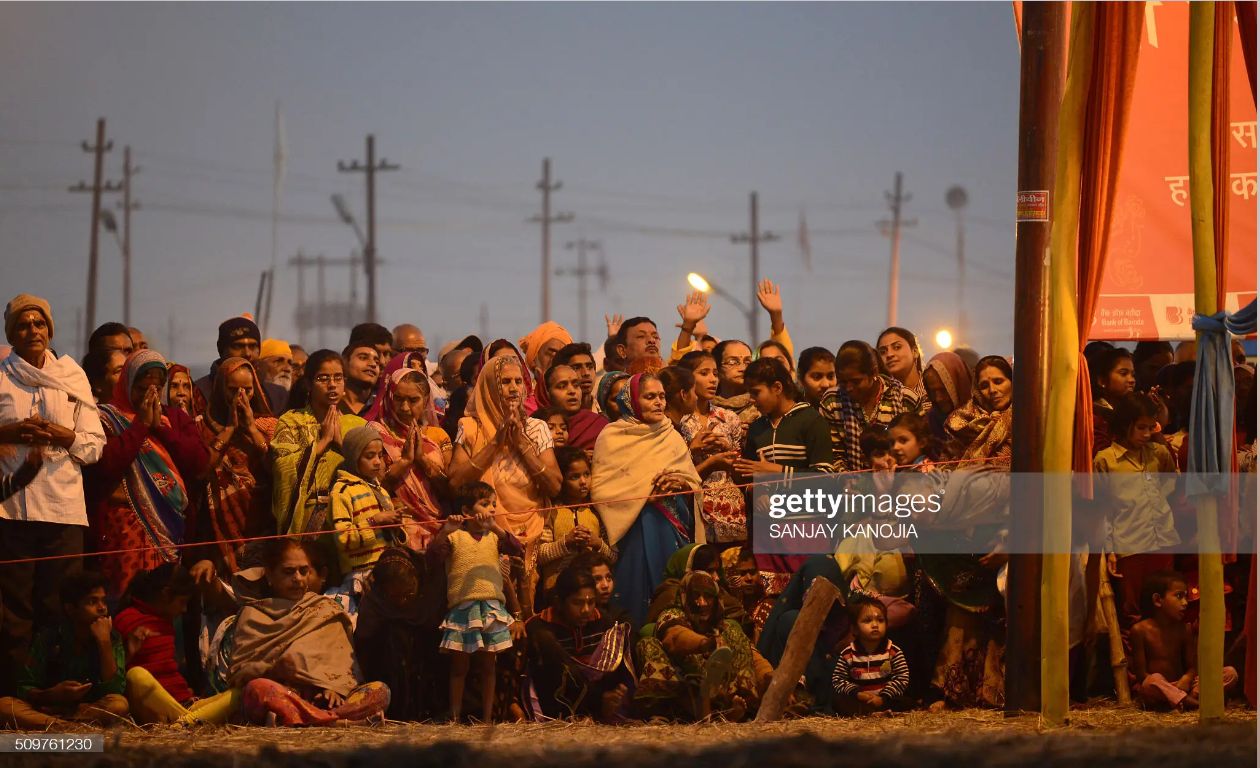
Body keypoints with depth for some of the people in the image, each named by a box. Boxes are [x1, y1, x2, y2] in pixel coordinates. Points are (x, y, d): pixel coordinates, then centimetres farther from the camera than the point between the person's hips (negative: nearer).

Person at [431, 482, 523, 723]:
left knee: (488, 667, 6)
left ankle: (487, 719, 10)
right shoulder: (454, 537, 2)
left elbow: (518, 550, -6)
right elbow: (435, 555, -13)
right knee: (460, 667, 2)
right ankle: (454, 719, 7)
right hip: (462, 608, -3)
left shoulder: (494, 537, 11)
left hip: (491, 606, 3)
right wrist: (445, 532, -27)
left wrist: (495, 527, -18)